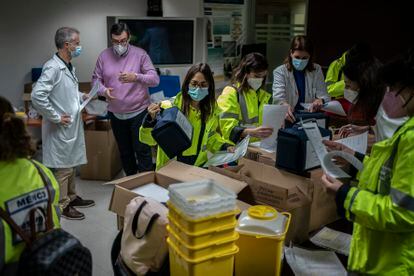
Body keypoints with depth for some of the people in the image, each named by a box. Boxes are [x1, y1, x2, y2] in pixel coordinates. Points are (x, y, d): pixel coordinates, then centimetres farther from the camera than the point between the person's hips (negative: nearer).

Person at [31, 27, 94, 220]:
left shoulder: (68, 66, 10)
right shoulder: (53, 68, -20)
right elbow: (37, 96, -27)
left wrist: (82, 96, 9)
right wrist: (56, 117, -21)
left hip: (73, 125, 9)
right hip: (61, 128, -9)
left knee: (71, 164, 20)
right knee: (62, 167, 3)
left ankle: (71, 197, 35)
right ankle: (62, 206, 16)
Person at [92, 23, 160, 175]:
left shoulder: (140, 54, -8)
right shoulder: (104, 56, 1)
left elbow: (155, 79, -14)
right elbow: (96, 79, 5)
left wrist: (136, 77, -33)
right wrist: (103, 90, -18)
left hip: (138, 112, -3)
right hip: (115, 114, 4)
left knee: (142, 151, 0)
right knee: (124, 151, 17)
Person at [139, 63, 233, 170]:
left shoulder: (212, 109, 1)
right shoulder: (170, 107, -15)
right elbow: (149, 139, -16)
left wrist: (224, 147, 5)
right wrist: (152, 120, -33)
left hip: (199, 165, 3)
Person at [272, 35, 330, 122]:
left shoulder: (316, 70, 12)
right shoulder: (280, 72, 1)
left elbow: (323, 95, 5)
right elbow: (278, 97, -14)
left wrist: (320, 101, -21)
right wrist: (285, 107, -38)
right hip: (289, 119, -2)